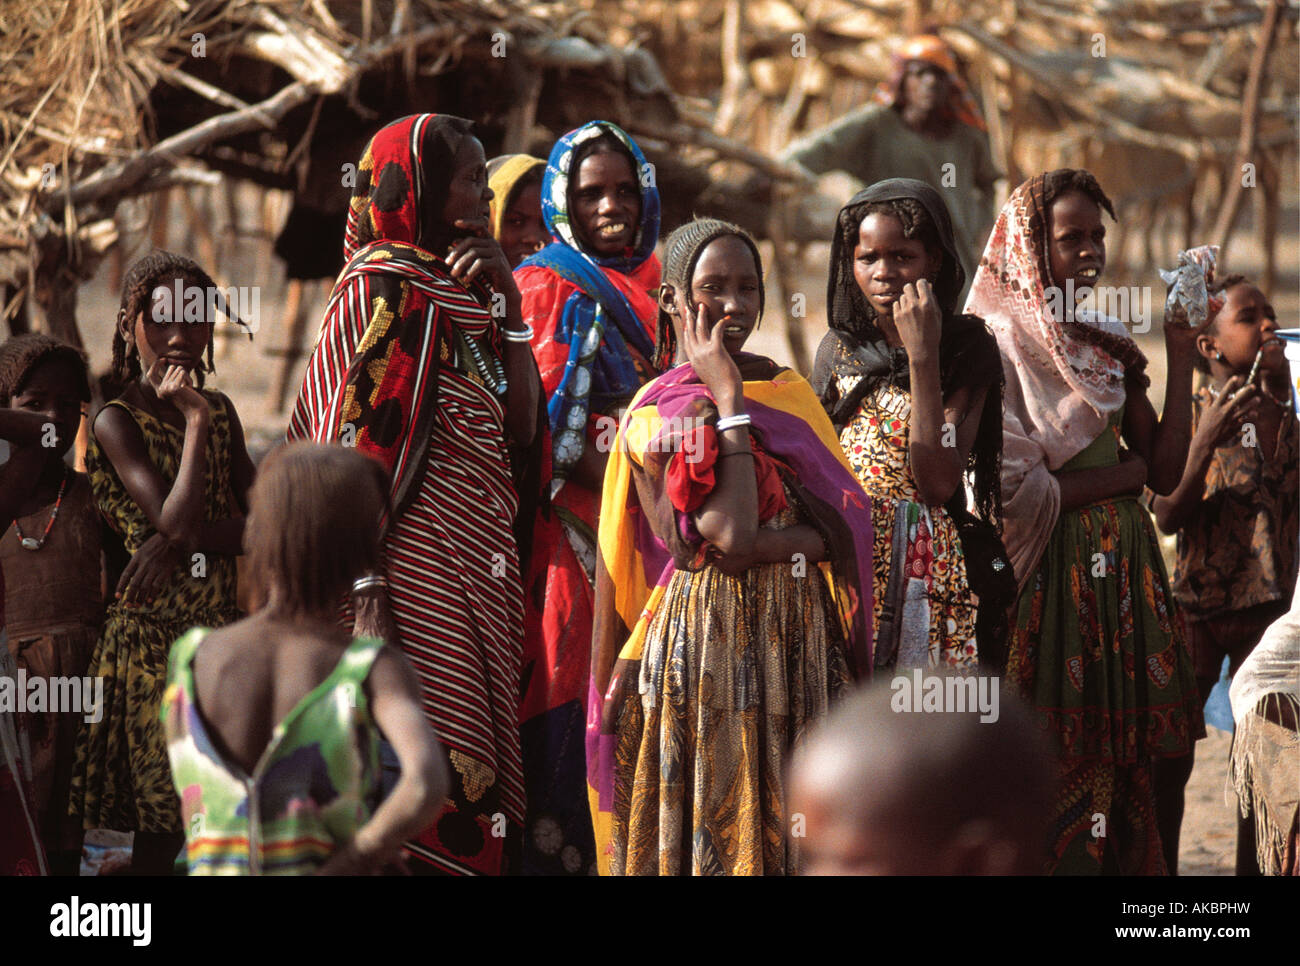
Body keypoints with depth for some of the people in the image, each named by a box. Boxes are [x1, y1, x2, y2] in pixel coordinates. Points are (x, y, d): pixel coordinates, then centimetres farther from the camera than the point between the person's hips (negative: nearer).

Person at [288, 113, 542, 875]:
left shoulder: (456, 292, 18)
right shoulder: (386, 290, -8)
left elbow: (520, 426, 13)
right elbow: (360, 446, -15)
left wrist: (508, 301, 6)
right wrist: (365, 597, -22)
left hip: (475, 569, 9)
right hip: (421, 565, -9)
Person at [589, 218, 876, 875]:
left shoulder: (786, 390, 10)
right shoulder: (656, 415, -8)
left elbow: (846, 522, 2)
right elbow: (731, 534, -20)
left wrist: (772, 545, -16)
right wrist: (730, 401, -13)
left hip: (800, 637, 5)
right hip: (707, 640, -5)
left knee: (789, 821, 8)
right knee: (712, 818, -1)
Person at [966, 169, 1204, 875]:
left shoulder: (1107, 342, 13)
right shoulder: (1000, 341, -7)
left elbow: (1165, 473, 6)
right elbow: (1010, 490, -16)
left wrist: (1181, 359, 1)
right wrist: (1122, 474, -5)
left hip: (1121, 574, 6)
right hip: (1048, 575, -6)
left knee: (1118, 756, 6)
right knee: (1053, 766, -4)